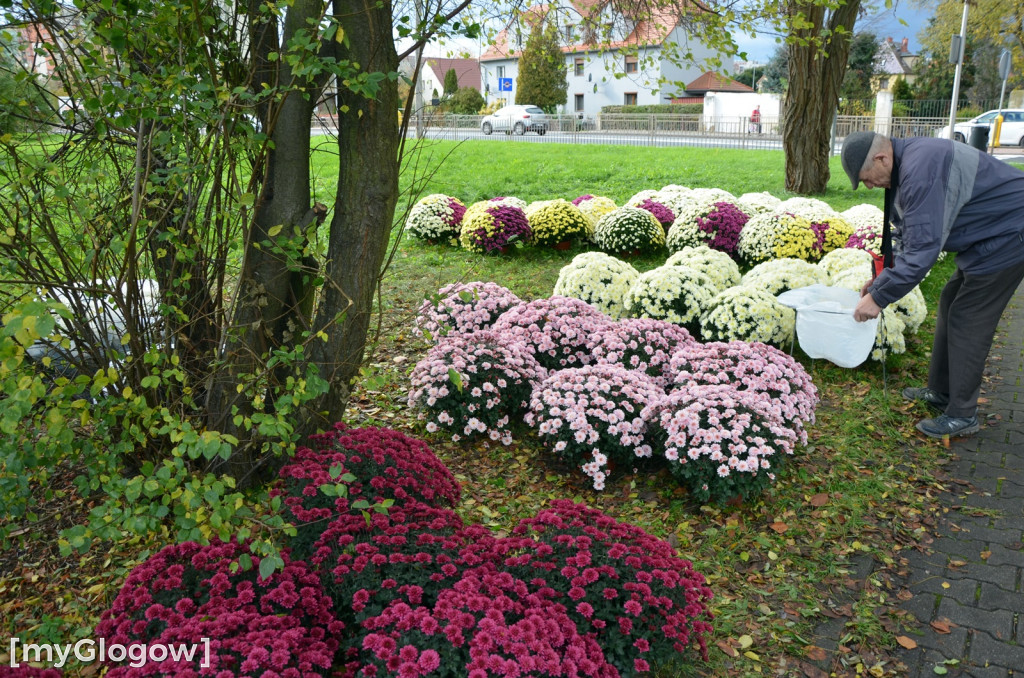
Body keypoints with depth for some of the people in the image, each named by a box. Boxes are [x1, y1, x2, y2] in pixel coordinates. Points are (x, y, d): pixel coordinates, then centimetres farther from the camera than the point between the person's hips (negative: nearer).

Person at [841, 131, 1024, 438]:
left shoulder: (921, 171, -30)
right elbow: (910, 237, 13)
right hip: (990, 235, 11)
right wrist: (882, 279, 10)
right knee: (950, 306, 16)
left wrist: (879, 296, -23)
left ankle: (962, 415, 7)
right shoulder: (908, 163, 4)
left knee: (967, 322, -5)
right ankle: (941, 392, 28)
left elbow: (922, 249, -31)